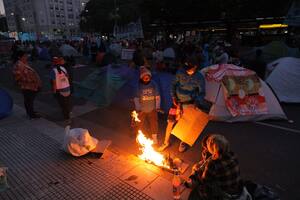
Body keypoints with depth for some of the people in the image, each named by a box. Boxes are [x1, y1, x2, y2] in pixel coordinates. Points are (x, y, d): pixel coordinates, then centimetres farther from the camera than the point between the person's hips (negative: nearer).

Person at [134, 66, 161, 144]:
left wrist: (157, 107, -3)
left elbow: (157, 96, 0)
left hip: (152, 109, 1)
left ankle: (154, 138, 32)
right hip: (142, 110, -1)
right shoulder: (139, 86, -11)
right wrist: (138, 109, -11)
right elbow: (136, 98, -7)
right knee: (140, 124, 11)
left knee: (154, 123, 11)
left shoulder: (153, 84, -7)